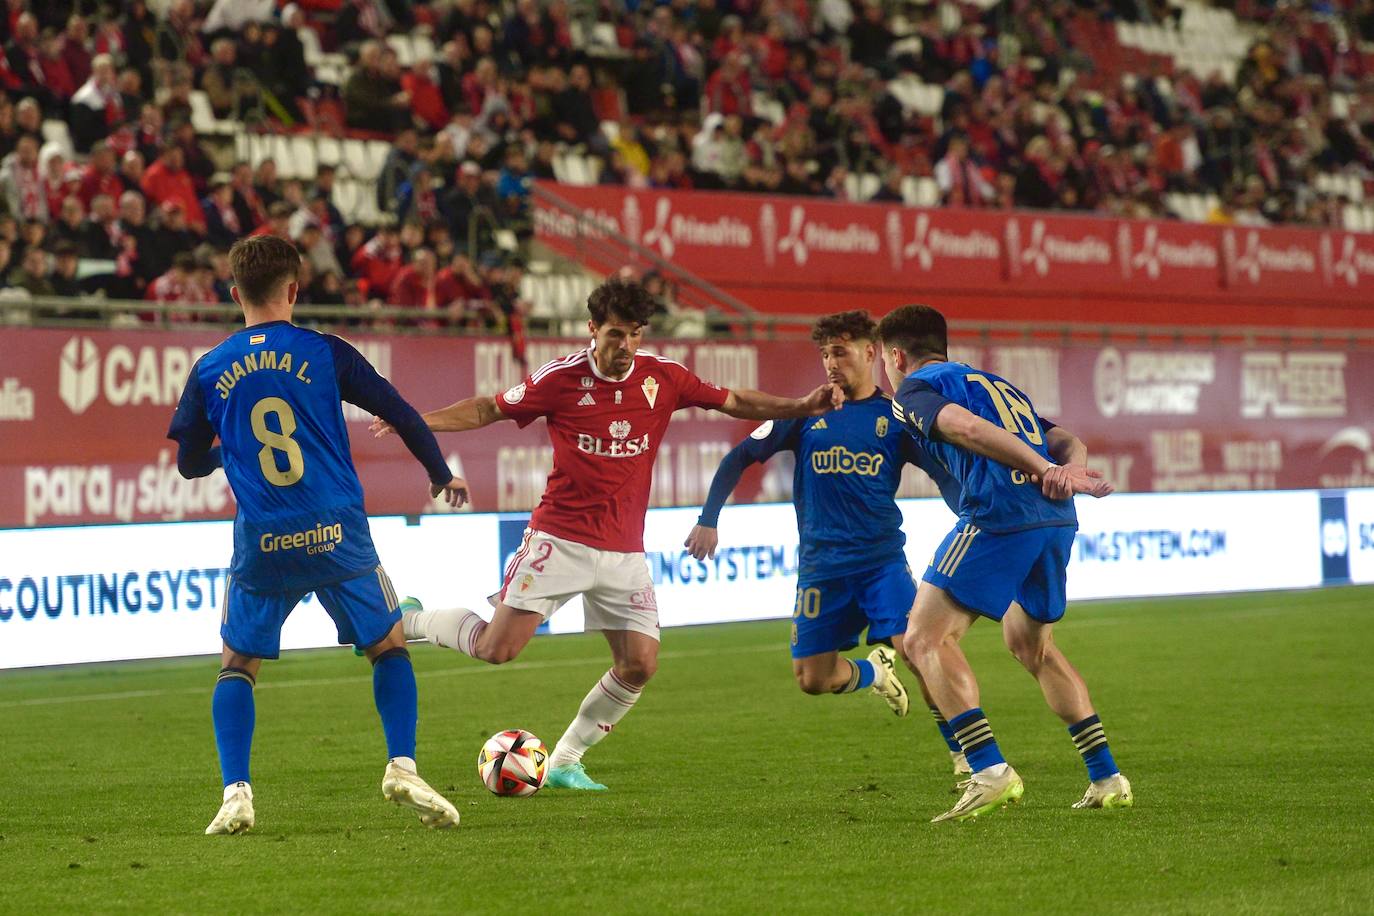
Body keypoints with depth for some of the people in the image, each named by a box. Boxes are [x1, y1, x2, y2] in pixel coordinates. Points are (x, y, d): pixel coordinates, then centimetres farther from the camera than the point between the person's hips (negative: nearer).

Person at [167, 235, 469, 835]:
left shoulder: (208, 371, 5)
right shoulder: (325, 354, 0)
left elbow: (190, 464, 15)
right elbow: (400, 414, 3)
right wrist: (442, 475, 19)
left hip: (261, 547, 1)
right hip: (337, 537, -1)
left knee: (237, 666, 15)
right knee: (389, 647, 16)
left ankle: (236, 793, -1)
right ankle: (402, 768, 0)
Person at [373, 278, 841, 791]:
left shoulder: (663, 378, 1)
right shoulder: (562, 379, -7)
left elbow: (733, 402, 13)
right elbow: (488, 410, 3)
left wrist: (802, 407, 2)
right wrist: (415, 420, -7)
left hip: (624, 551, 4)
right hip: (560, 538, -4)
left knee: (640, 665, -5)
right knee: (496, 649, -12)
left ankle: (565, 761, 11)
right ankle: (409, 622, 16)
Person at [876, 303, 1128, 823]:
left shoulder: (914, 389, 10)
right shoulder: (999, 384, 33)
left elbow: (967, 429, -12)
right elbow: (1071, 442, 21)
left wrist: (1048, 471, -20)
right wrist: (1068, 470, -2)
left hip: (999, 514, -8)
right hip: (1057, 518, 8)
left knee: (925, 639, -3)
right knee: (1029, 644, 26)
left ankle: (990, 771, -18)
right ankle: (1107, 779, 21)